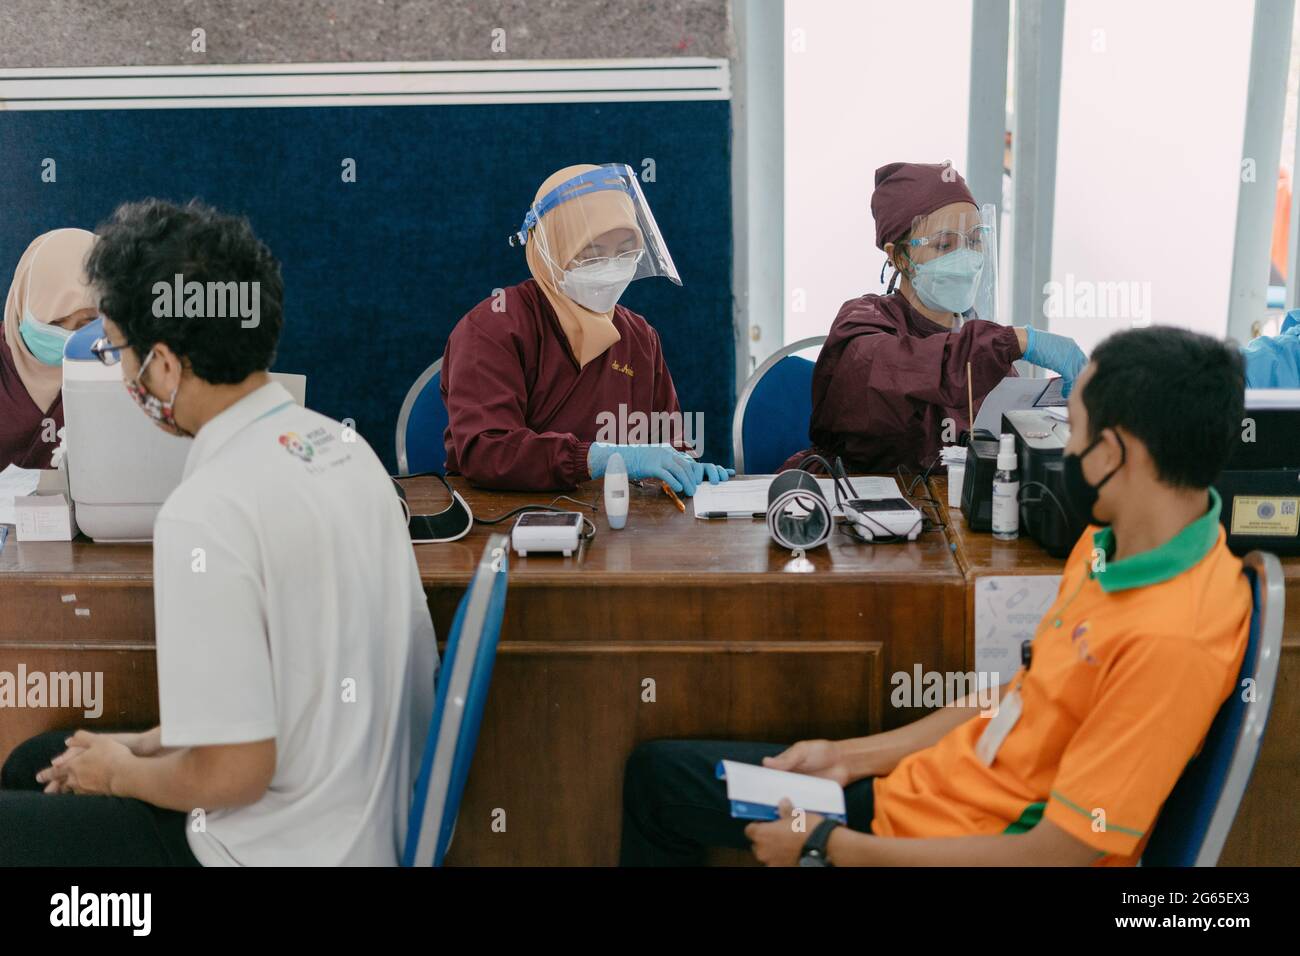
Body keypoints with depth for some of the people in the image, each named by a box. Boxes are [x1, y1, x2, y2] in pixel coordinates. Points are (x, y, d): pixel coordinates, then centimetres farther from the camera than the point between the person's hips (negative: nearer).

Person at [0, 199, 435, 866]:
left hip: (283, 847, -8)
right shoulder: (342, 446, 0)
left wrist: (120, 772, -4)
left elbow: (234, 772, -24)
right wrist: (157, 743, 10)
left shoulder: (208, 512, -26)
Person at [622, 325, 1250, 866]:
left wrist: (828, 846, -18)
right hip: (914, 787, 9)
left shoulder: (1175, 640, -29)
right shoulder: (1111, 545, 0)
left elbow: (1058, 852, -26)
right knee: (658, 771, 14)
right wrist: (852, 757, 8)